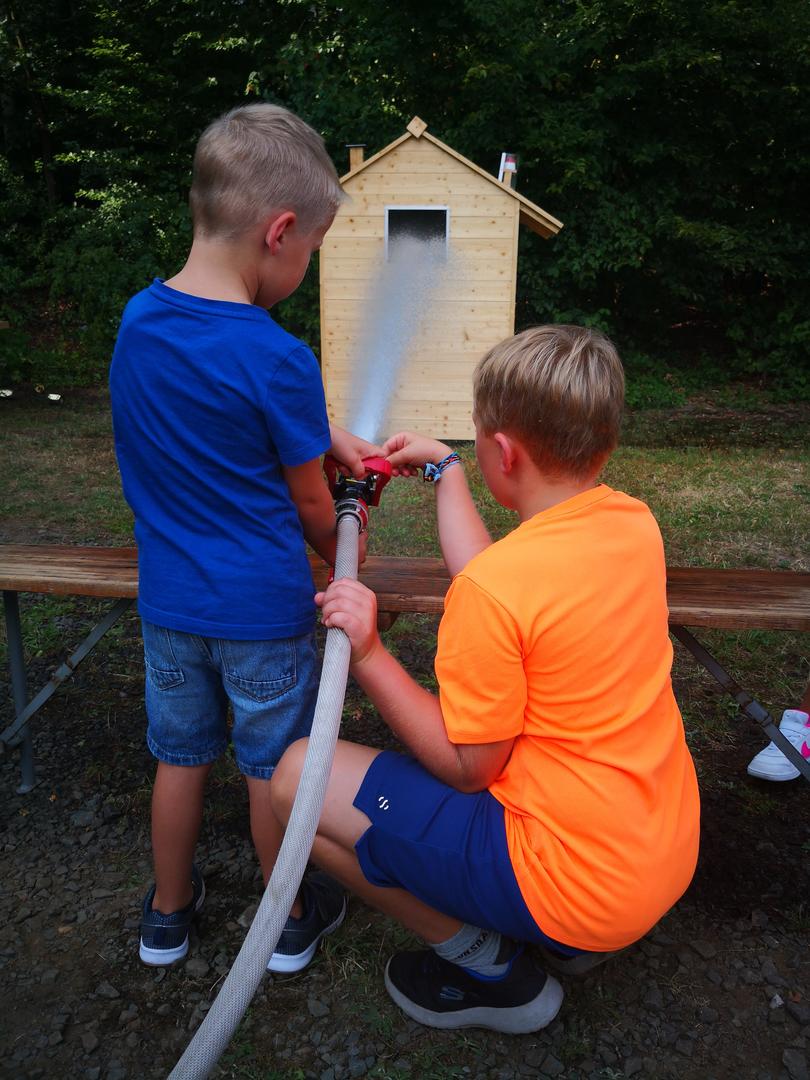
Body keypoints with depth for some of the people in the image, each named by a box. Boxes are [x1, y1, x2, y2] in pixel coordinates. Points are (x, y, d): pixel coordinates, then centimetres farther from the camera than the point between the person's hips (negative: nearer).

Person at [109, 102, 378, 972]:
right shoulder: (278, 359, -22)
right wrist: (348, 562, 8)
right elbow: (312, 507, -10)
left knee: (180, 754, 22)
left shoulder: (137, 320, -3)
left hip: (167, 601, 5)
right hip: (263, 608, -5)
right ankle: (291, 920, 38)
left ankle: (167, 912, 43)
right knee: (273, 769, 15)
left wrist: (325, 432, 5)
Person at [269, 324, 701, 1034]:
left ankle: (489, 968, 7)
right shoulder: (634, 522, -6)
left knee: (297, 778, -6)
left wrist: (367, 654, -17)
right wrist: (442, 467, 16)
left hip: (576, 879, -8)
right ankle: (573, 933, 21)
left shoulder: (494, 588, -28)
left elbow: (468, 768, -16)